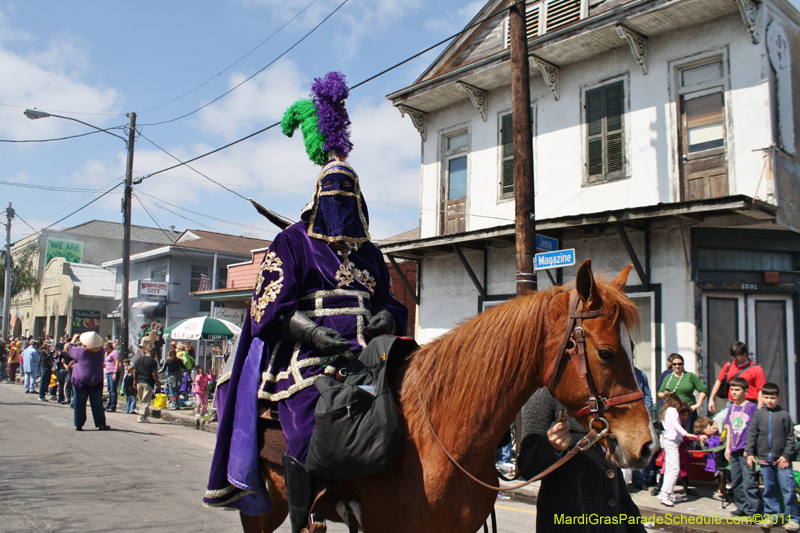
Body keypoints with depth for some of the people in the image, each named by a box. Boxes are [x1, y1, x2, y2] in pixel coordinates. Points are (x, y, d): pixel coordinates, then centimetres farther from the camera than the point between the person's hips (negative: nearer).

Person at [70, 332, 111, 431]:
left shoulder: (80, 351, -13)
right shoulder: (100, 351, -8)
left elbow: (70, 350, 8)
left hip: (80, 381, -2)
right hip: (96, 381, 2)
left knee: (79, 403, 7)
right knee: (97, 403, 8)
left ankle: (78, 424, 8)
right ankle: (101, 424, 11)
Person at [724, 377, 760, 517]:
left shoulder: (751, 407, -6)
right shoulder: (731, 408, 12)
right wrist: (727, 447, 13)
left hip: (746, 450, -7)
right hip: (734, 450, 7)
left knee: (749, 481, -8)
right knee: (736, 481, 11)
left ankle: (752, 509, -2)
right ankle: (742, 507, 21)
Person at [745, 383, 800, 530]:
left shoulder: (784, 415, -2)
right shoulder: (758, 414, 4)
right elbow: (751, 434, 6)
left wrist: (787, 455, -6)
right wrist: (750, 452, 1)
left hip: (782, 460, -2)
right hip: (764, 460, 2)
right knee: (768, 490, 10)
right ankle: (771, 515, 21)